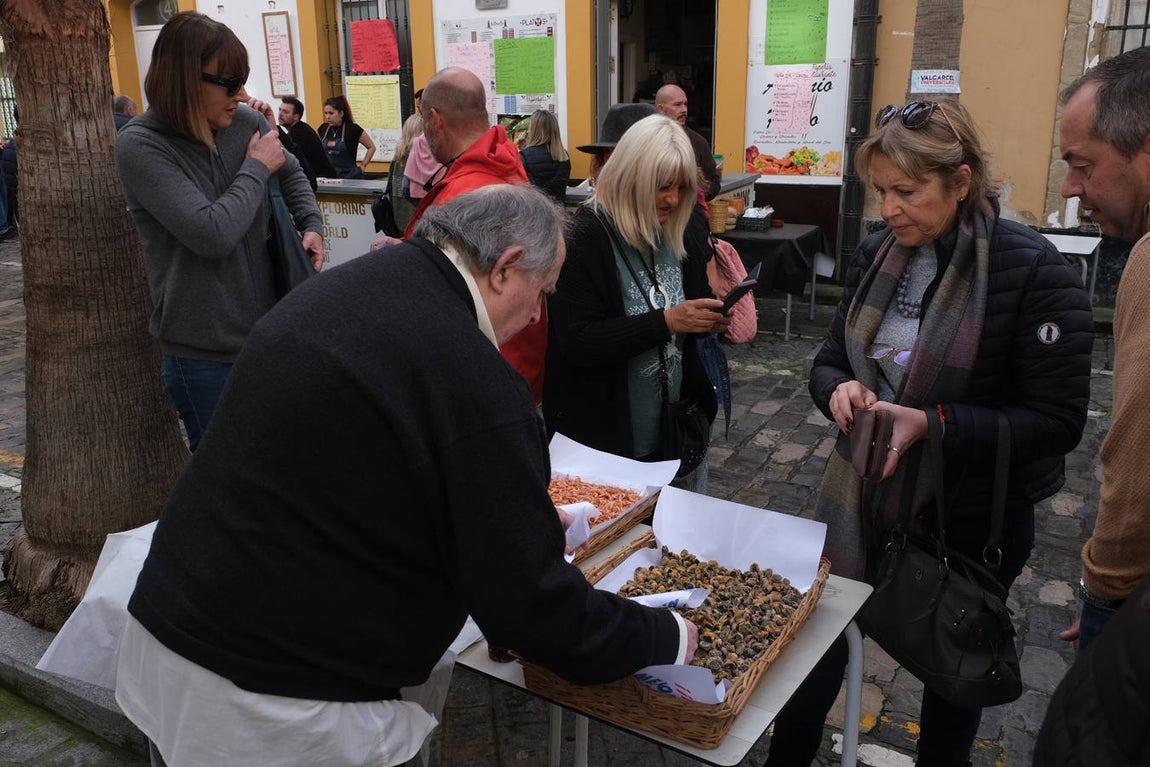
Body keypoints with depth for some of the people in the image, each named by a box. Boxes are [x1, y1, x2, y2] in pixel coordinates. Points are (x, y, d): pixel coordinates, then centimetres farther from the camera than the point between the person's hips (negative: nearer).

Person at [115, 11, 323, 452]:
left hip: (265, 329, 5)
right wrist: (256, 168, -14)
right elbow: (212, 234, -25)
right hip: (203, 351, -5)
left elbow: (291, 174, 20)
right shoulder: (139, 146, -15)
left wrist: (311, 224, 3)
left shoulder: (245, 121, -1)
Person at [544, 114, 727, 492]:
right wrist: (666, 321, -28)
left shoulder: (677, 236, 4)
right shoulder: (584, 238, -16)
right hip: (606, 439, -6)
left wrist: (711, 318, -8)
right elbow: (577, 343, -24)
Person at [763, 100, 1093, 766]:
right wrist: (840, 389, -16)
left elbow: (1058, 421, -18)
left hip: (970, 516, -4)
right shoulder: (878, 254, -2)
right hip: (863, 493, 5)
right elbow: (831, 359, 7)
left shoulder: (1032, 270, -19)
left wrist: (934, 425, -28)